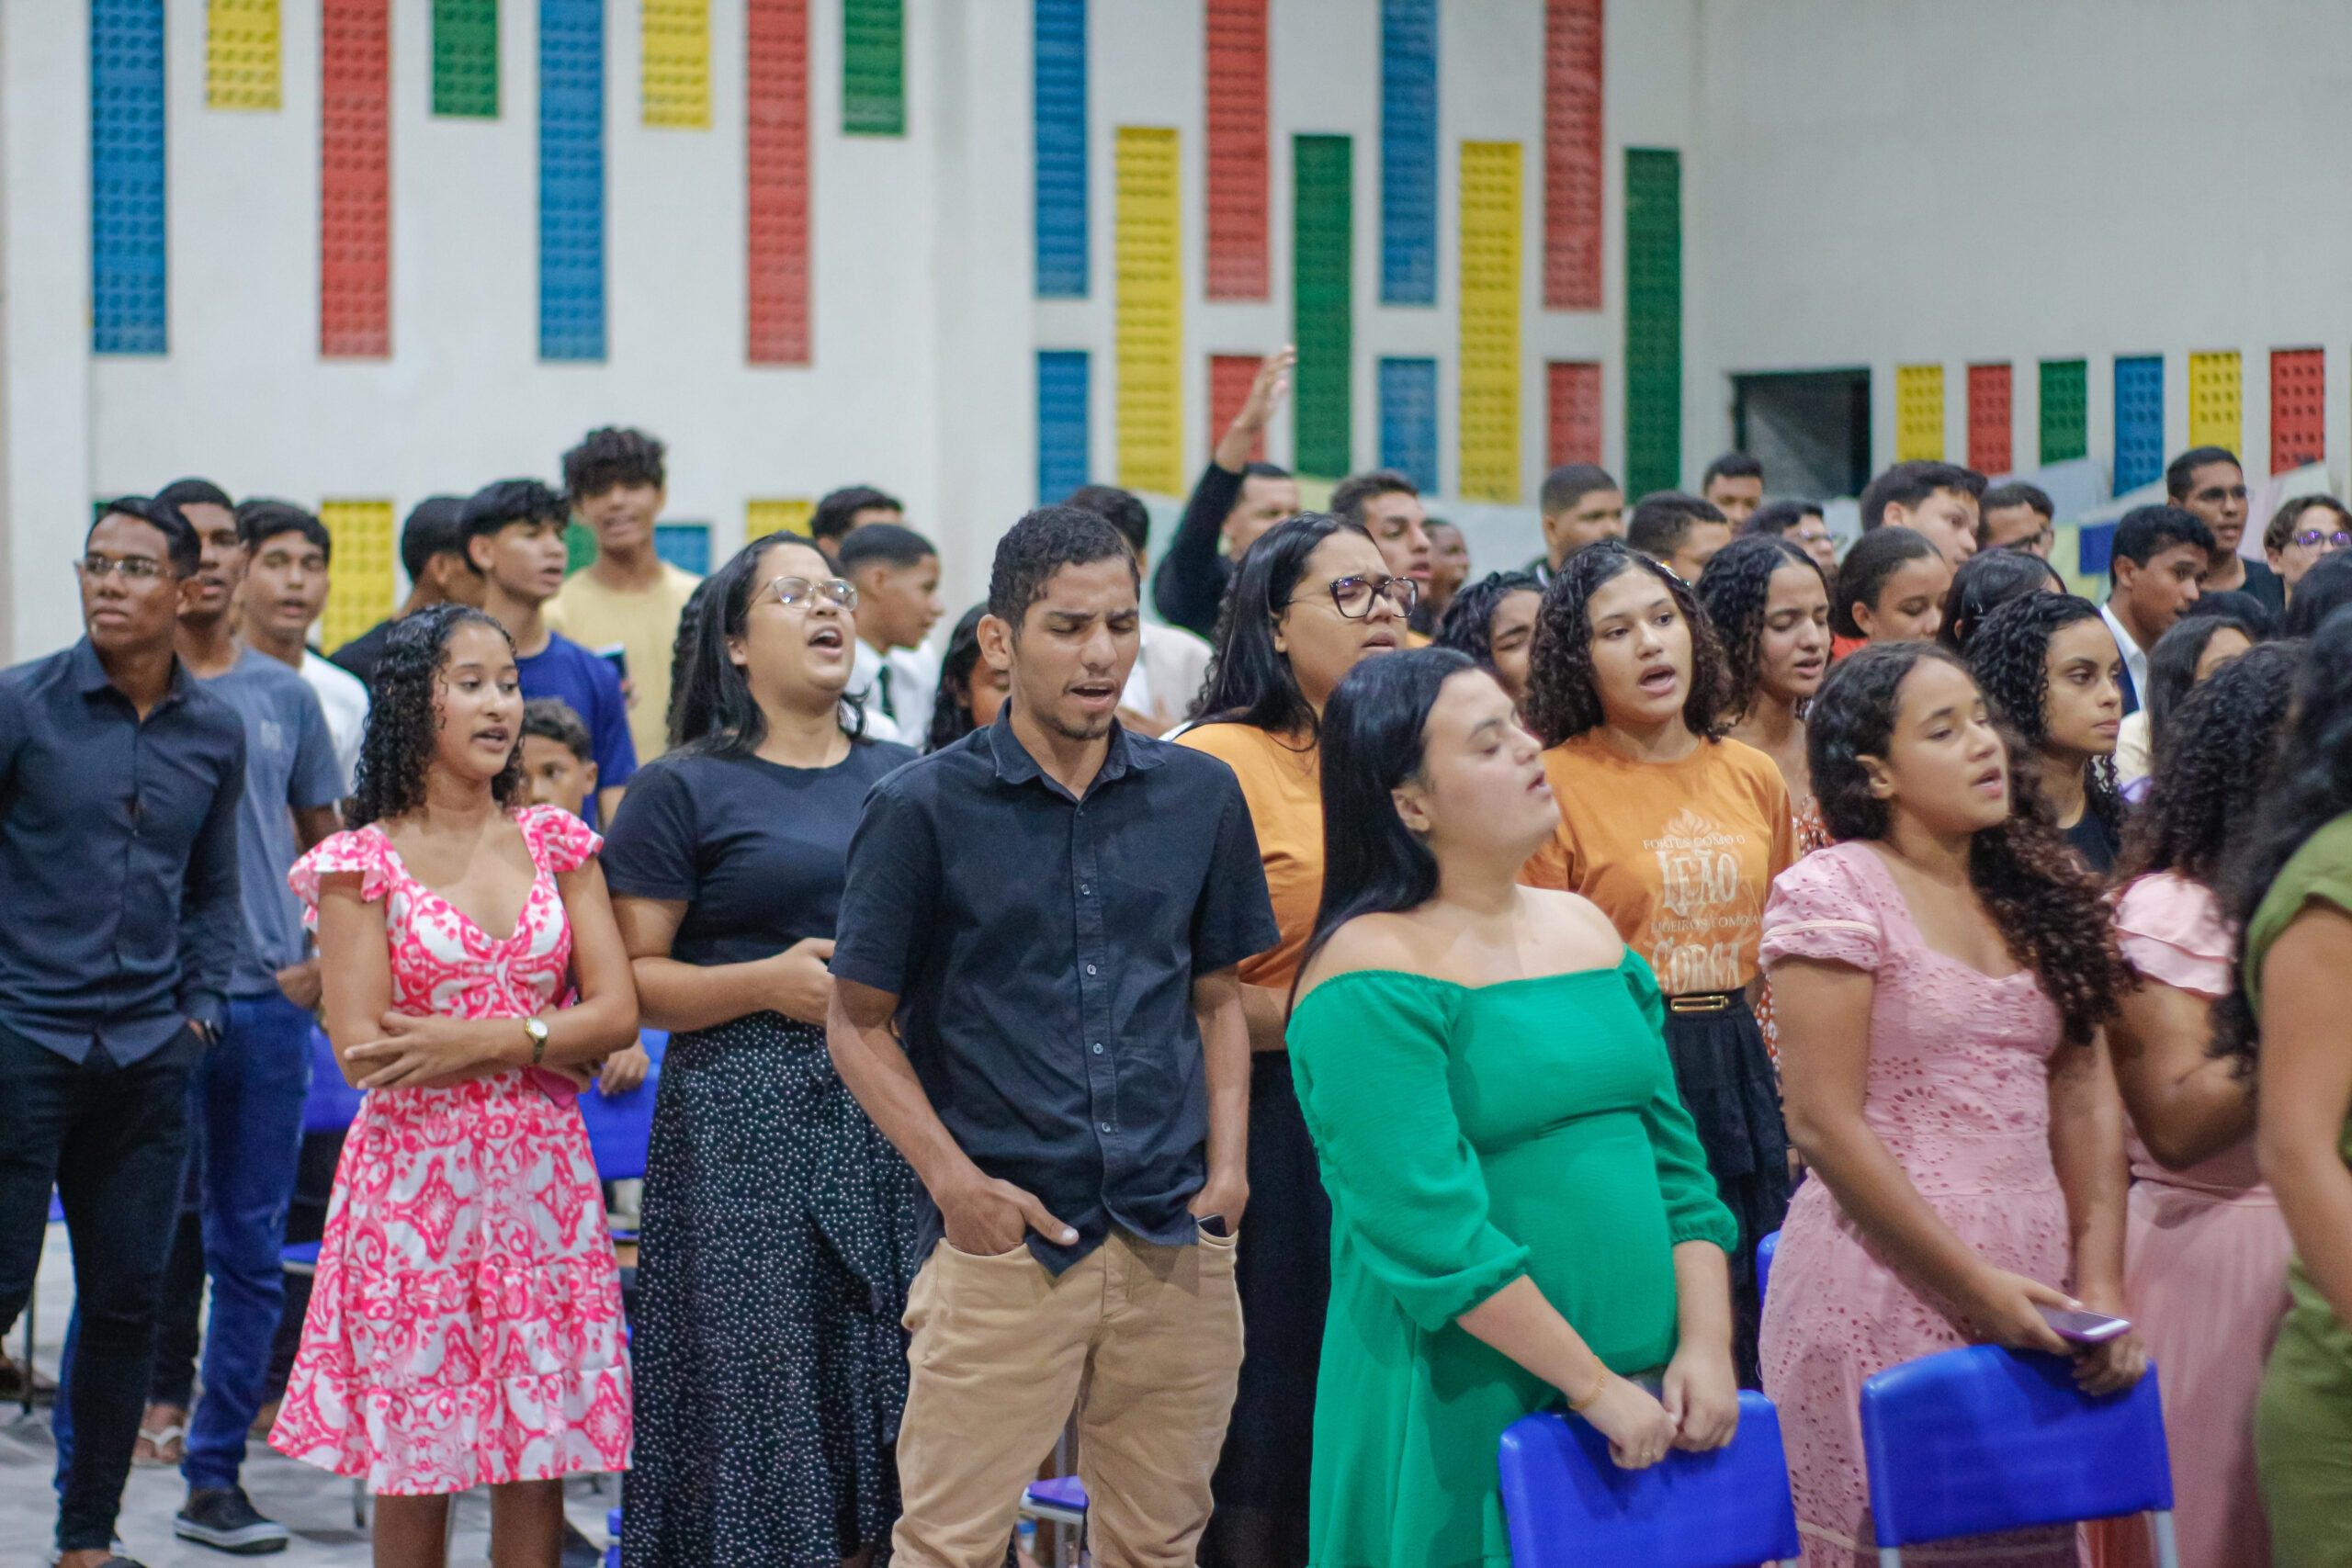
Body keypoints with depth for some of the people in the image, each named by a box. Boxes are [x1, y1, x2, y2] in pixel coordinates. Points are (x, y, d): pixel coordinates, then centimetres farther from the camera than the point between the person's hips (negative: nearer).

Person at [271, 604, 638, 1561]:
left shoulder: (556, 843, 9)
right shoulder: (363, 862, -2)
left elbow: (618, 1012, 1)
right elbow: (362, 1051, -10)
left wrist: (480, 1041, -13)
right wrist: (552, 1046, -6)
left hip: (541, 1179, 3)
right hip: (417, 1180, -3)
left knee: (542, 1453, 3)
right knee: (416, 1459, 1)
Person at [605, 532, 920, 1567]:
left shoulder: (904, 778, 15)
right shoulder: (684, 791, 2)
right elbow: (629, 978, -3)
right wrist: (768, 984, -15)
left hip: (892, 1120, 4)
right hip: (745, 1122, -4)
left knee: (884, 1385, 2)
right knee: (760, 1378, -6)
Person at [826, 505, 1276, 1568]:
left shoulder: (1199, 796, 8)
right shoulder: (924, 807, -2)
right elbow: (859, 1025, 1)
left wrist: (1227, 1161, 2)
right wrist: (954, 1180, -10)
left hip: (1175, 1237, 3)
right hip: (1002, 1240, -3)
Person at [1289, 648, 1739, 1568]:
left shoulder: (1587, 931, 11)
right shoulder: (1373, 981, -12)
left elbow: (1675, 1159, 10)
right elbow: (1434, 1232, -19)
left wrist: (1706, 1347, -2)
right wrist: (1594, 1386, -17)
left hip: (1646, 1398, 6)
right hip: (1462, 1417, -6)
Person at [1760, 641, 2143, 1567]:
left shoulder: (2035, 892, 12)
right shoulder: (1833, 894, -7)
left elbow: (2085, 1100, 9)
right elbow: (1825, 1128, -12)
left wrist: (2101, 1283, -3)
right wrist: (1978, 1285, -13)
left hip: (2036, 1298, 6)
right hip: (1890, 1282, -6)